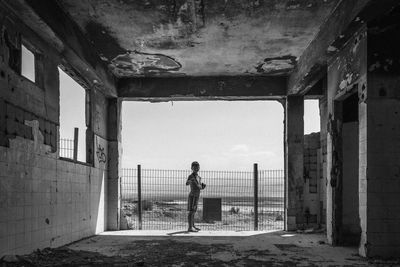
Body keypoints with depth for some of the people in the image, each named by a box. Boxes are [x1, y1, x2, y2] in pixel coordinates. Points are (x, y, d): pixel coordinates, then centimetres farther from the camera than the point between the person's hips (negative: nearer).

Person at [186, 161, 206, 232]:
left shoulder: (199, 177, 14)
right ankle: (190, 227, -13)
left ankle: (193, 226, 20)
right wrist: (191, 180, -55)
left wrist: (203, 186, -1)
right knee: (191, 211, -11)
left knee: (193, 212, 14)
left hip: (196, 196, 9)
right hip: (192, 196, -9)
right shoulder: (191, 176, -12)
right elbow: (187, 183, -34)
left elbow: (200, 187, 22)